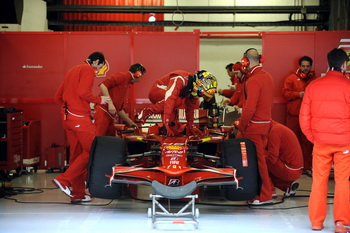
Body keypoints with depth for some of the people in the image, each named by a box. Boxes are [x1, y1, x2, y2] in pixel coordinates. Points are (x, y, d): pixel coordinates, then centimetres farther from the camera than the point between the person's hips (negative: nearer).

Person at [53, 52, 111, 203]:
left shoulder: (73, 71, 23)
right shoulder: (88, 70, -3)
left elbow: (58, 98, 23)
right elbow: (83, 92, -19)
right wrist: (99, 100, -4)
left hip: (67, 117, 9)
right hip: (80, 118, -9)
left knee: (77, 154, 11)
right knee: (91, 151, -5)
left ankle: (77, 194, 13)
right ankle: (64, 180, -11)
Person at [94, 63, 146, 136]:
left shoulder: (127, 84, 27)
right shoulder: (122, 76, -2)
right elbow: (103, 85, -17)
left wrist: (130, 123, 35)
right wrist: (110, 103, -21)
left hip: (111, 116, 10)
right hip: (103, 112, -10)